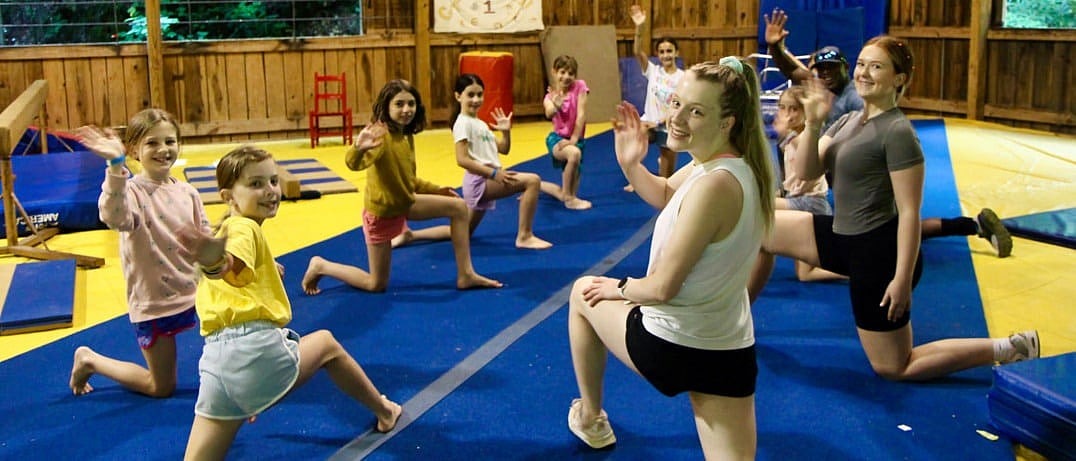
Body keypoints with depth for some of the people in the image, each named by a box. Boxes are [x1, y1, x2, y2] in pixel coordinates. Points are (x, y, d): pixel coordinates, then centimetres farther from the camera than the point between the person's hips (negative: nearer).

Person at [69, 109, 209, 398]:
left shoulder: (187, 192, 2)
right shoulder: (131, 191, -16)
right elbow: (115, 217, -40)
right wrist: (115, 165, -51)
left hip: (197, 294, 5)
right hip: (154, 303, -5)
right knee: (162, 388, 11)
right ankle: (89, 360, 30)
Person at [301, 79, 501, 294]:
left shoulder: (407, 136, -2)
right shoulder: (381, 134, -28)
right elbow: (354, 163, -48)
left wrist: (436, 189, 13)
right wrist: (358, 148, -69)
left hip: (406, 203, 8)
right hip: (381, 213, -8)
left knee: (458, 207, 5)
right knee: (376, 284, 3)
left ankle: (465, 275, 9)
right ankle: (321, 266, 23)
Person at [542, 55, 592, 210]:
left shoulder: (579, 86, -7)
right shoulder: (551, 96, -8)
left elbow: (581, 114, -12)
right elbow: (549, 114, -32)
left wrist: (574, 139, -20)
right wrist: (556, 106, -54)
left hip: (576, 139, 3)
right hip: (557, 138, -3)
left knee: (570, 190, 6)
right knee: (574, 153, -40)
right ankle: (569, 198, -20)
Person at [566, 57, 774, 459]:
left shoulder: (714, 185, -29)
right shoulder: (732, 162, 0)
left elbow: (662, 286, -24)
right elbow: (665, 195, 19)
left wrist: (619, 288, -3)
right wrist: (630, 164, 0)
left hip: (672, 347, -7)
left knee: (585, 291, 21)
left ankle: (589, 419, 37)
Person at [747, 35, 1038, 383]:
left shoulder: (897, 133, -20)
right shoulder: (848, 121, 6)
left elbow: (909, 213, -21)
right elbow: (806, 172, 0)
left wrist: (903, 280, -22)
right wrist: (812, 124, -15)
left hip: (879, 251, -8)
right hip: (843, 238, 8)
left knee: (894, 368, 2)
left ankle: (1009, 349, 12)